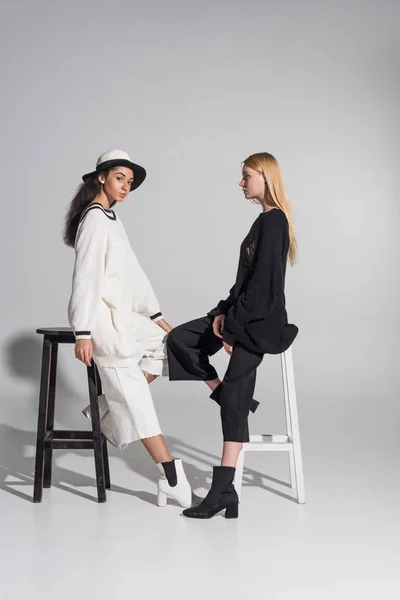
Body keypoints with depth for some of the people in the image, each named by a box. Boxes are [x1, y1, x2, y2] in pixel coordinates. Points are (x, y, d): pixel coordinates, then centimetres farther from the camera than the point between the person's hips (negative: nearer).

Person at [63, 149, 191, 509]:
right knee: (134, 398, -7)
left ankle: (104, 408, 11)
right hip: (102, 317, -10)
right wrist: (83, 333, -22)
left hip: (120, 314, 10)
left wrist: (155, 314, 11)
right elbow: (85, 277, -19)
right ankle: (171, 475, -3)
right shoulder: (94, 219, -14)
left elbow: (132, 271, 14)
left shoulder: (112, 219, 15)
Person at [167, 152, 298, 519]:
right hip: (248, 314, 10)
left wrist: (233, 326, -16)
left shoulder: (273, 221, -13)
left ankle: (224, 488, -18)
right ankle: (225, 394, 10)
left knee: (236, 389, -17)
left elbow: (262, 281, -19)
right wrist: (225, 312, 3)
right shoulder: (267, 220, 16)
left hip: (263, 320, -10)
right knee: (179, 338, 6)